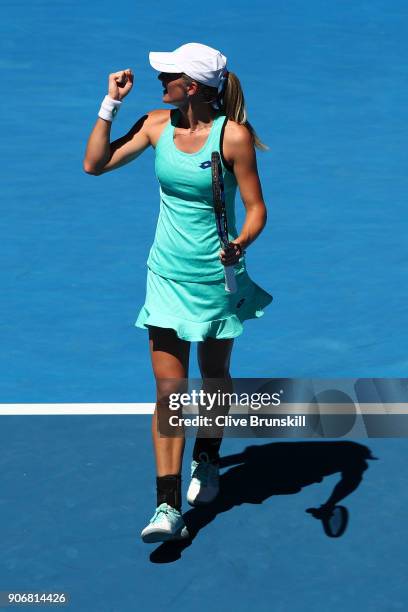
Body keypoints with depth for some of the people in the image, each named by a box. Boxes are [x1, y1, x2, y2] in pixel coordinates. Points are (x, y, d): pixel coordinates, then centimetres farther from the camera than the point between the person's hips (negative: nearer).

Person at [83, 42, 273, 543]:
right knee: (169, 390, -3)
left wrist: (240, 243, -31)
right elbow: (95, 164, 4)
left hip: (216, 278, -3)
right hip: (167, 276, 3)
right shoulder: (157, 124, -1)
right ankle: (168, 507, -4)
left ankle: (207, 458, 44)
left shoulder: (233, 134, -15)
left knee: (213, 379, 15)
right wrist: (111, 103, -1)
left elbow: (256, 207, -12)